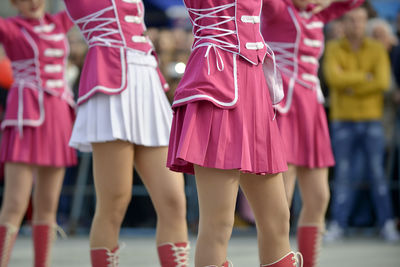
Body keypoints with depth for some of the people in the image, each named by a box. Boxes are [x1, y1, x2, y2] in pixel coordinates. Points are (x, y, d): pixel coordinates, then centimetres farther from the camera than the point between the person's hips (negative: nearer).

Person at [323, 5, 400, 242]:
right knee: (343, 174, -1)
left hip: (371, 120, 0)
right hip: (343, 120, 0)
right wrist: (365, 76, -13)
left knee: (377, 172, -3)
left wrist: (351, 87, -10)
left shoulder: (377, 50, 2)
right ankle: (338, 225, 2)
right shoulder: (334, 49, 2)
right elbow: (334, 77, -15)